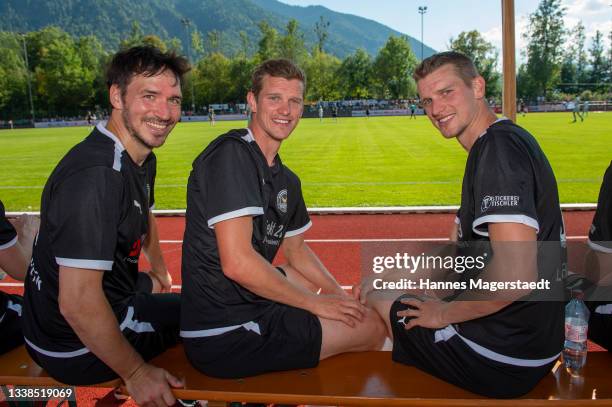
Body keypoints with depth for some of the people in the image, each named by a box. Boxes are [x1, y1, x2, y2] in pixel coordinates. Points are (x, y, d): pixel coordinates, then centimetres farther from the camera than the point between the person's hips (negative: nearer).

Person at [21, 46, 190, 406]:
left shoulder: (143, 160, 1)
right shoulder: (95, 174, -31)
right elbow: (78, 302, -33)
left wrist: (160, 271, 35)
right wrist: (136, 373, -22)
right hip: (76, 350, -9)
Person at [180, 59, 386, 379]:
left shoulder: (286, 180, 9)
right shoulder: (231, 154, -19)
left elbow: (295, 249, 23)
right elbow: (237, 262, -26)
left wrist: (339, 295, 9)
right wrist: (315, 303, -14)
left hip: (244, 301, 10)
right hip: (225, 338, -10)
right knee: (372, 327, -2)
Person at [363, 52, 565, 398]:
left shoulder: (498, 147, -23)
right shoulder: (510, 139, 10)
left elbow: (516, 274, -32)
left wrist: (445, 313, -15)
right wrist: (396, 275, 13)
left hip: (503, 361, -9)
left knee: (370, 305, 8)